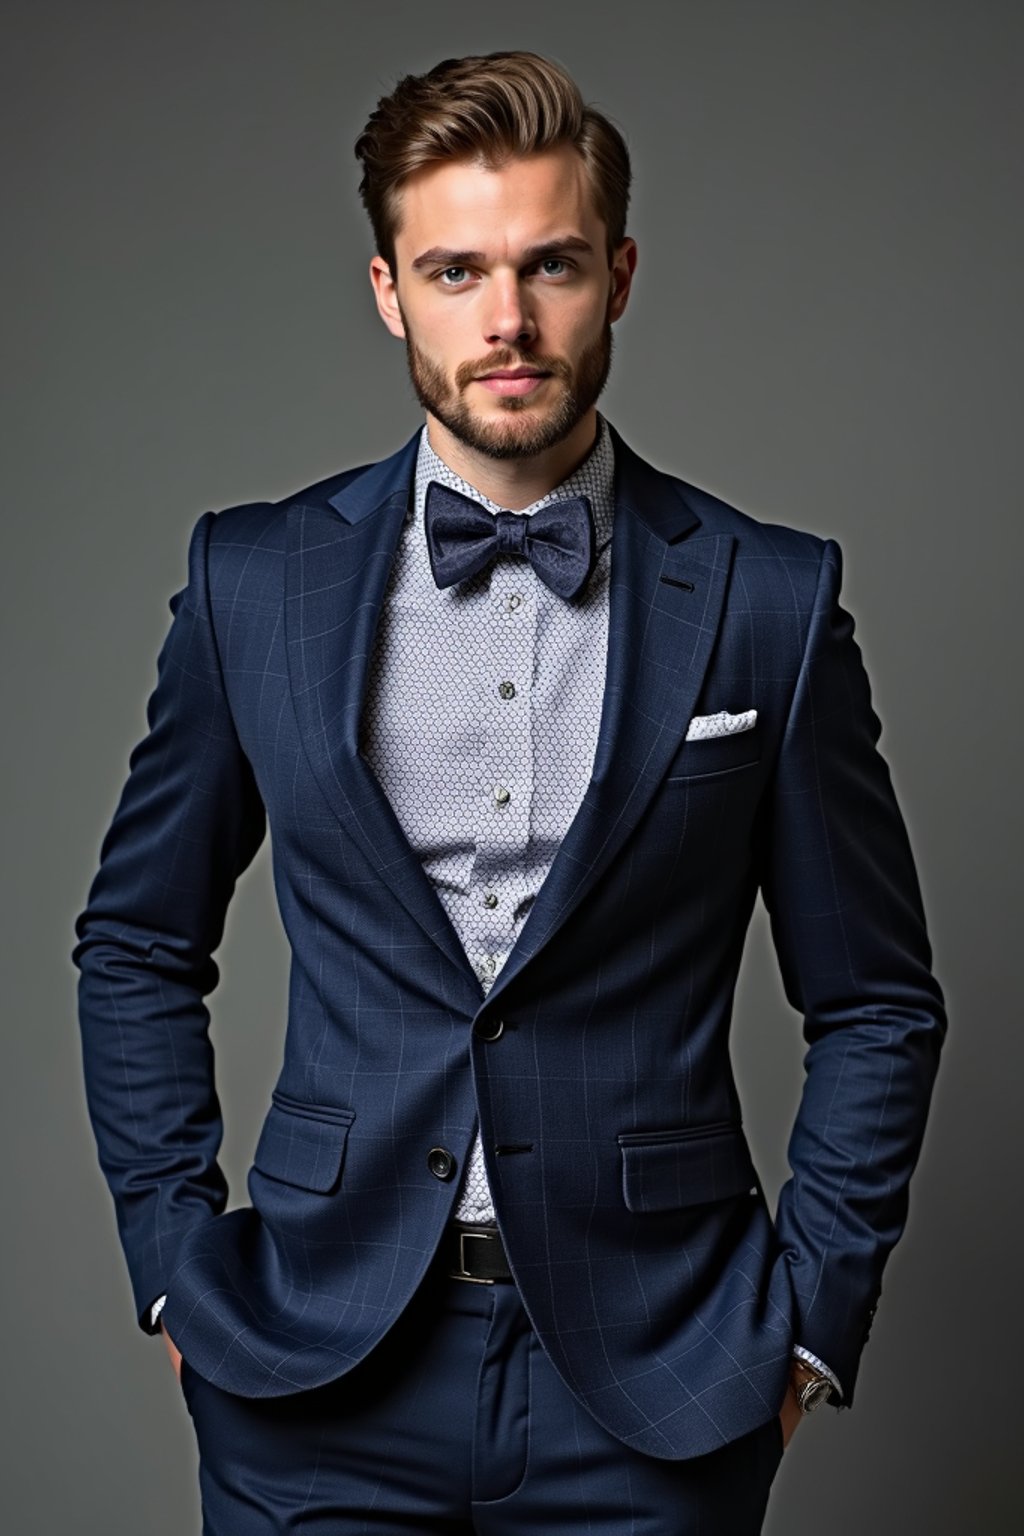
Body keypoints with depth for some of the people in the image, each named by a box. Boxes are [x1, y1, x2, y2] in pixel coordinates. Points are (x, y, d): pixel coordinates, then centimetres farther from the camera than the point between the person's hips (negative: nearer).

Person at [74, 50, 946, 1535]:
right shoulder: (255, 578, 0)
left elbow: (877, 1005, 4)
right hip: (320, 1373, 1)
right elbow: (138, 945, 9)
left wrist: (811, 1318, -1)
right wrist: (178, 1263, 3)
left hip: (652, 1388, 0)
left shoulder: (767, 601, -3)